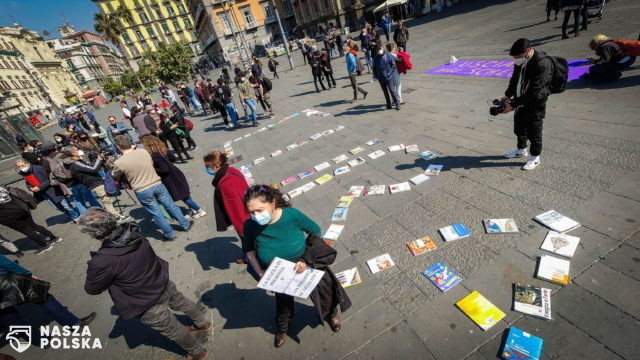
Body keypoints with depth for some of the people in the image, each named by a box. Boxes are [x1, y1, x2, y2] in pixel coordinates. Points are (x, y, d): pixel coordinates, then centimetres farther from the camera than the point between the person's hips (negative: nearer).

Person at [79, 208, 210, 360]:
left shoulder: (102, 262, -35)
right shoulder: (133, 231, -16)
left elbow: (92, 289, -12)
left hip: (147, 304, -5)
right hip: (164, 283, 5)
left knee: (173, 330, 20)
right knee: (183, 303, 32)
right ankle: (205, 322, 59)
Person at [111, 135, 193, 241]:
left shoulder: (119, 163, -11)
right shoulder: (144, 152, -3)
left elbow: (115, 176, 11)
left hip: (142, 191, -2)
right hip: (157, 184, 3)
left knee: (156, 214, 11)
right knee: (171, 205, 17)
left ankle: (169, 235, 23)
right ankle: (185, 225, 30)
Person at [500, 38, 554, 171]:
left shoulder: (542, 64, -26)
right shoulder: (520, 60, -2)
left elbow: (533, 92, -28)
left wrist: (513, 105, -29)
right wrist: (508, 95, -2)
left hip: (536, 104, -8)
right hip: (522, 101, 8)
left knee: (534, 131, 4)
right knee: (519, 126, 21)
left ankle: (535, 158, 21)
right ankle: (521, 150, 43)